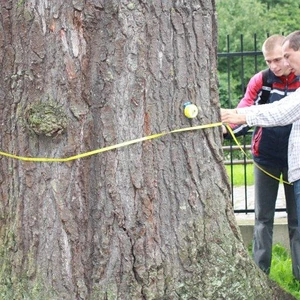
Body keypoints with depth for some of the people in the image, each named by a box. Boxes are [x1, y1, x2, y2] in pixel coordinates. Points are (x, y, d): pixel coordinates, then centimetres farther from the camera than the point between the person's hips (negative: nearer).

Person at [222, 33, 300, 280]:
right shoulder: (260, 81, -4)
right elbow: (245, 112, -15)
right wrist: (227, 129, -35)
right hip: (266, 158, 1)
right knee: (263, 218, 7)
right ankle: (260, 272, 13)